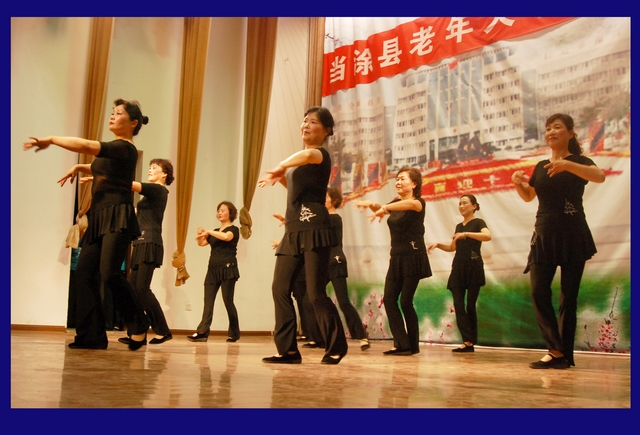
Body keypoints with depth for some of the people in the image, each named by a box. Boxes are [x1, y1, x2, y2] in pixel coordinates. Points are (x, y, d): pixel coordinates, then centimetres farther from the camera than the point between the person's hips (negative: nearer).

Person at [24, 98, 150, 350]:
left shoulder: (125, 149, -8)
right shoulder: (113, 150, 19)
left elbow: (84, 145, -19)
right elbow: (100, 168, 40)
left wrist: (51, 140, -9)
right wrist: (79, 168, 23)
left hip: (117, 218, -9)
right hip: (99, 218, 9)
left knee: (109, 272, -20)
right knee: (84, 272, 0)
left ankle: (139, 325, -3)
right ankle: (92, 336, 3)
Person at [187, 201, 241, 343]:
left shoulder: (234, 229, 1)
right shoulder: (215, 232, 21)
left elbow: (227, 237, -21)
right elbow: (201, 243, 15)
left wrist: (208, 232, -16)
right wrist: (200, 234, -5)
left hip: (227, 269, -6)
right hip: (213, 269, 6)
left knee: (228, 300, -5)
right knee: (208, 301, -5)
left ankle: (234, 333, 5)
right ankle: (202, 332, -11)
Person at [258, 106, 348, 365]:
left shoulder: (322, 154, -4)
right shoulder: (300, 160, 22)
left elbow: (308, 155, -29)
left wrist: (279, 168, -16)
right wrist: (280, 176, 17)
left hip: (314, 230, -8)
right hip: (293, 232, 9)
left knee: (315, 293, -8)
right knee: (280, 288, -1)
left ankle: (337, 347, 7)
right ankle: (288, 350, 5)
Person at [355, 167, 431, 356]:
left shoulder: (419, 202, -7)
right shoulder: (396, 203, 15)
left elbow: (410, 204, -30)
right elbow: (379, 208, 2)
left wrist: (384, 209, -42)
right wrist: (372, 204, -21)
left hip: (413, 257, -7)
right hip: (396, 258, 7)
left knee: (405, 301, -6)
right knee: (389, 300, -2)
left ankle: (413, 345, 6)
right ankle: (401, 344, 1)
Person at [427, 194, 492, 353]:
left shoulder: (478, 222, -2)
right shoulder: (458, 226, 18)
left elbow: (488, 236, -23)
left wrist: (466, 234, -28)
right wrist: (438, 244, 10)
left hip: (473, 267, -6)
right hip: (458, 267, 6)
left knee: (470, 305, -3)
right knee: (458, 305, -5)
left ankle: (471, 341, 5)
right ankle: (467, 341, -7)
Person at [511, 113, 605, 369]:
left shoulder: (578, 161, -1)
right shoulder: (541, 167, 14)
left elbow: (599, 176, -23)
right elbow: (528, 196, 23)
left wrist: (567, 165, -38)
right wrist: (518, 183, 1)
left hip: (573, 237, -4)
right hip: (543, 236, 5)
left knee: (568, 296, -1)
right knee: (538, 293, -6)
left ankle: (564, 354, 5)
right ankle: (556, 350, 0)